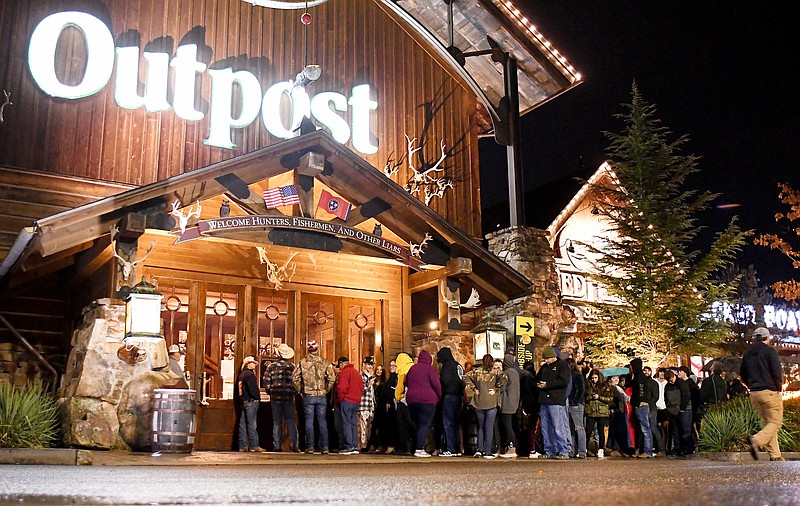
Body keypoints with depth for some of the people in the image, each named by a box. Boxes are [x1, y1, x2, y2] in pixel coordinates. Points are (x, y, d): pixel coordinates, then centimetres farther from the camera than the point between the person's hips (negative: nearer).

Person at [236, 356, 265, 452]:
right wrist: (258, 397, -5)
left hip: (243, 401, 9)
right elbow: (253, 389, -19)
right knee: (251, 423, -8)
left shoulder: (242, 374, 18)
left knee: (243, 423, 7)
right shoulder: (250, 374, -11)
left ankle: (242, 446, 9)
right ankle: (254, 445, -8)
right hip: (251, 401, -9)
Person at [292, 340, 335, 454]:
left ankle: (310, 446, 3)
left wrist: (300, 389, 6)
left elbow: (295, 377, -4)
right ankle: (324, 447, 7)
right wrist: (326, 389, 7)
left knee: (309, 421, 3)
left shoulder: (303, 362, -2)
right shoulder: (324, 362, 1)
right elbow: (332, 378, -4)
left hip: (308, 395, -1)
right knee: (322, 420, 6)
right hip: (321, 396, 1)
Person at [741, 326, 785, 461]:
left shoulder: (747, 354, 13)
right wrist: (779, 387, 2)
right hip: (770, 392, -6)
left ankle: (775, 455, 7)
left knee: (767, 423, 12)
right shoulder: (770, 351, -5)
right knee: (775, 422, -4)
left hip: (754, 394, 6)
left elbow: (743, 375, 16)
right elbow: (777, 371, -12)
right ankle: (757, 440, -28)